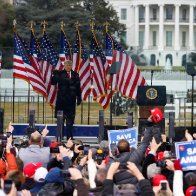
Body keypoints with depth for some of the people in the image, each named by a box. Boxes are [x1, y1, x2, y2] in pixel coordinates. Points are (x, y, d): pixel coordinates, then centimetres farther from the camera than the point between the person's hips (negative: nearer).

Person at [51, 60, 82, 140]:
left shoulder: (75, 75, 6)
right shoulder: (60, 74, 0)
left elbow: (78, 87, 7)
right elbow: (53, 82, -6)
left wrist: (79, 98, 4)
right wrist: (54, 75, -24)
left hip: (71, 100, 2)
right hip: (61, 99, -2)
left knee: (70, 119, 4)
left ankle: (69, 137, 9)